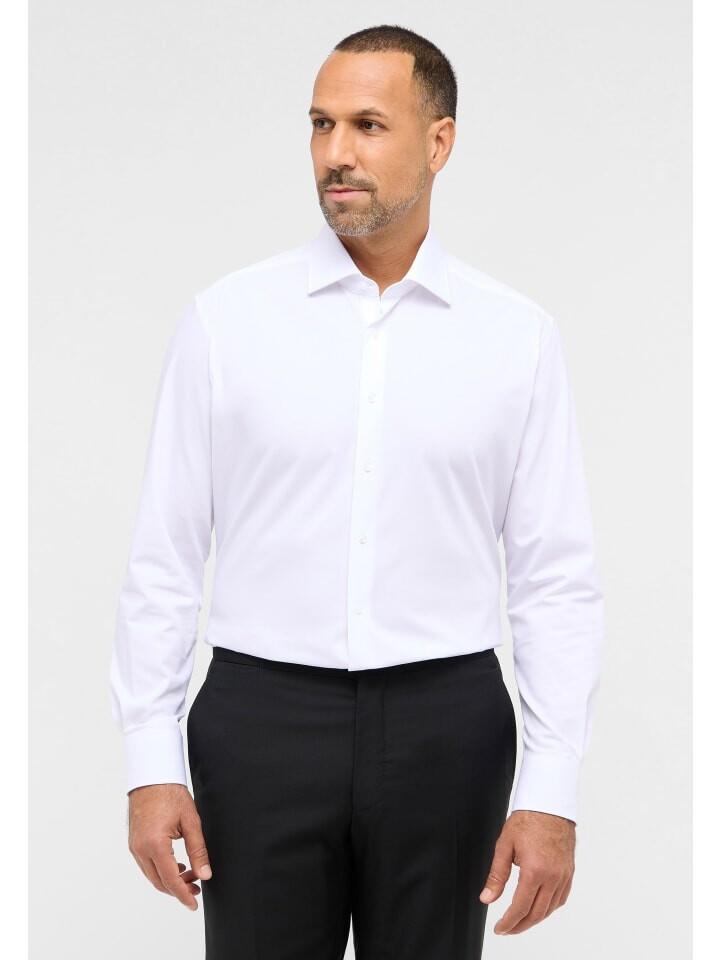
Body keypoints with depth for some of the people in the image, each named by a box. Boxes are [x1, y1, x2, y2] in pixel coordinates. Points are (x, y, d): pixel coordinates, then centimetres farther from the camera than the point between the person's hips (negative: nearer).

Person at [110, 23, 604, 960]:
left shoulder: (518, 335, 0)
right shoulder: (225, 317, -1)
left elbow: (557, 578, -1)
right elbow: (164, 558, 1)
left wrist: (553, 791, -7)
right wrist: (151, 764, -4)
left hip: (443, 730, 1)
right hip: (263, 721, 0)